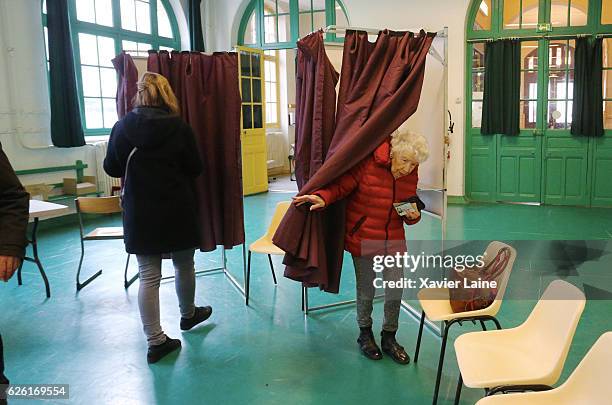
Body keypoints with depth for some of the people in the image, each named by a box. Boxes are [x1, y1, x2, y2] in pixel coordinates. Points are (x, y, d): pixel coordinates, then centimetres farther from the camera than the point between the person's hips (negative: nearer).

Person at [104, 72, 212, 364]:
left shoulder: (122, 127, -5)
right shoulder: (179, 128, -9)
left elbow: (111, 168, 4)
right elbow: (195, 168, -3)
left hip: (140, 213, 1)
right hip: (178, 211, -1)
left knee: (148, 276, 5)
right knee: (184, 266, 19)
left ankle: (155, 340, 7)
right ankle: (188, 315, 40)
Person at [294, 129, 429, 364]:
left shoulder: (411, 174, 2)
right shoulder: (366, 164, -16)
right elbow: (341, 186, -15)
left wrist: (413, 215, -8)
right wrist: (323, 197, -34)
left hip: (394, 240, 5)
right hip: (363, 239, -4)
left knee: (395, 289, 6)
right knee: (366, 290, 9)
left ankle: (389, 338, 28)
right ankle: (365, 334, 34)